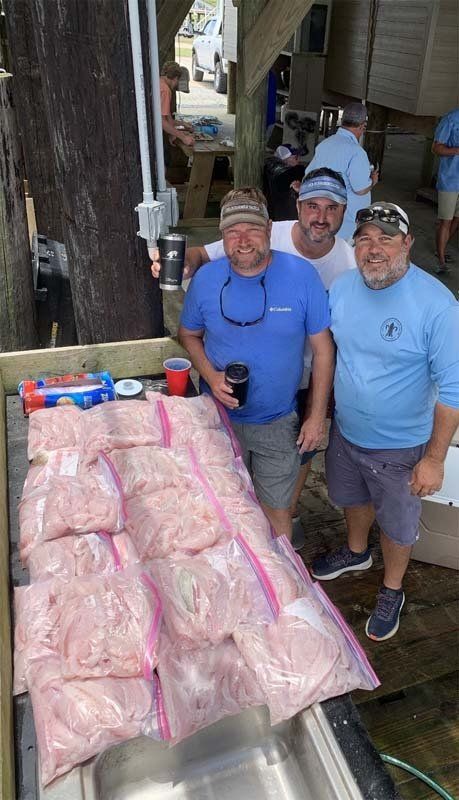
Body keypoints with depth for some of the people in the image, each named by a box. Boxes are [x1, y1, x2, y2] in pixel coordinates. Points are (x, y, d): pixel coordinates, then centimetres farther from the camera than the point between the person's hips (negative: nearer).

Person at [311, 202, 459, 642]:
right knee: (351, 498, 29)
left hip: (401, 447, -5)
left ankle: (391, 591, 46)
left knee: (397, 524, 18)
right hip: (345, 432, 5)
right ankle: (357, 552, 60)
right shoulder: (341, 288, -8)